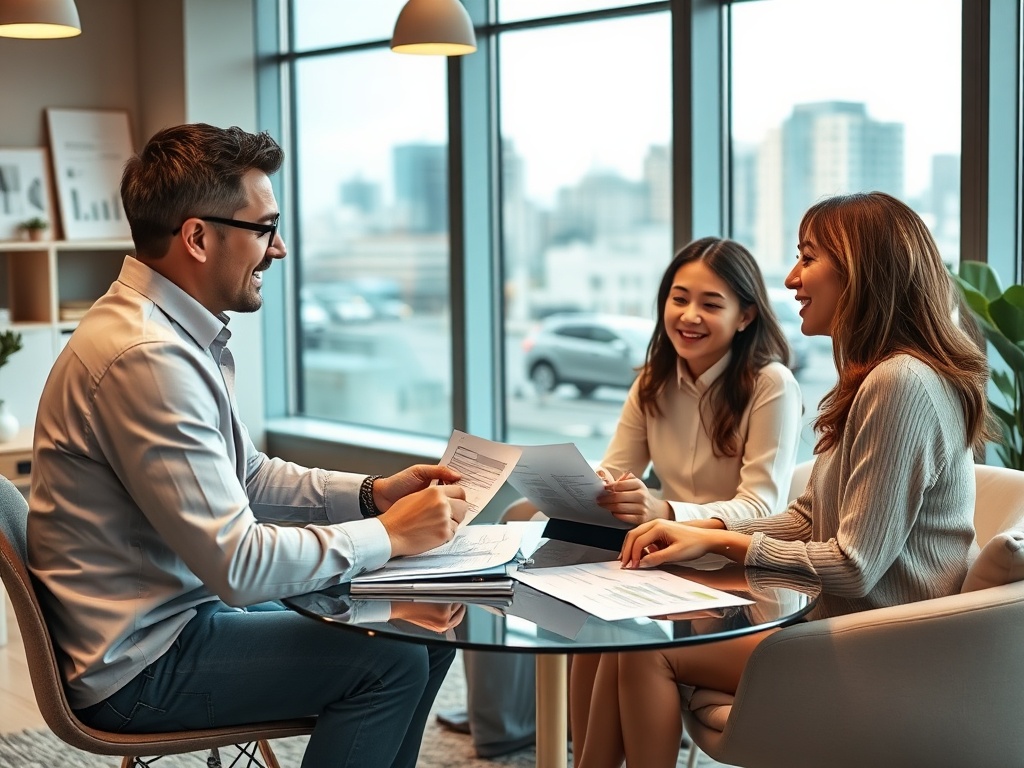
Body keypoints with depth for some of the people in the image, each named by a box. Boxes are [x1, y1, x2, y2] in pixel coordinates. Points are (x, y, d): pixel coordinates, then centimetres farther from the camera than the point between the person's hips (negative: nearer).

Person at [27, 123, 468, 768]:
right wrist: (388, 535, -16)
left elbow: (247, 477, 17)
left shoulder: (180, 332, 7)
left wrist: (371, 493, 3)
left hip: (178, 614, 10)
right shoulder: (146, 356, -26)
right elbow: (239, 564, -27)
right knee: (391, 663, -17)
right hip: (138, 664, -10)